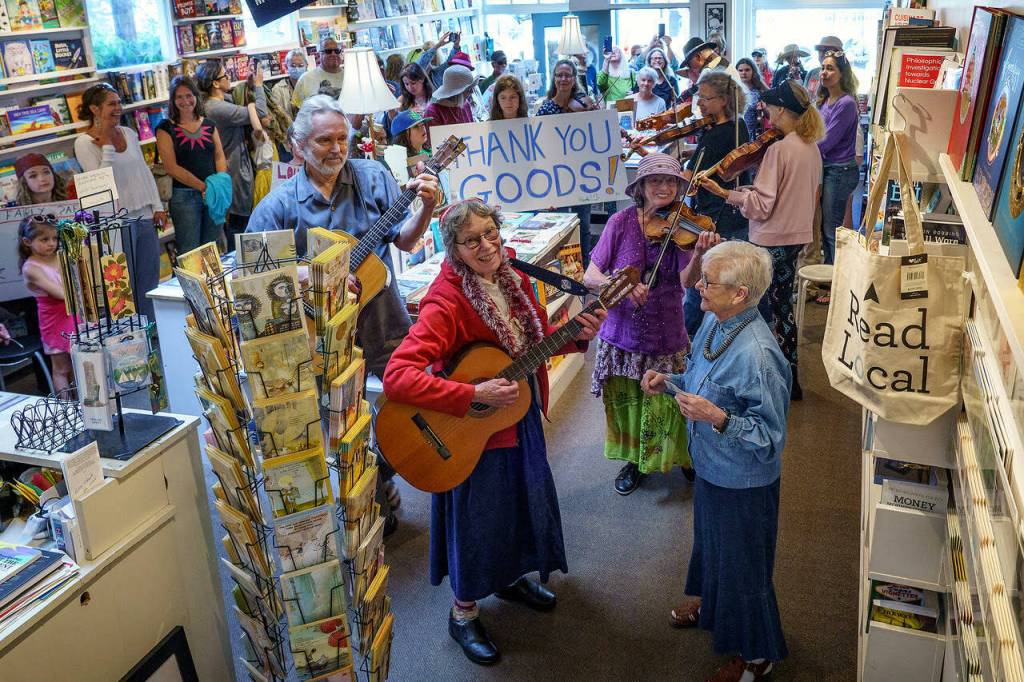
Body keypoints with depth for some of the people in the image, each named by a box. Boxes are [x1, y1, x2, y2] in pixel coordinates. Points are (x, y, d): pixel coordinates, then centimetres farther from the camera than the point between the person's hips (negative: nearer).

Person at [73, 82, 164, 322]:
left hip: (145, 217, 6)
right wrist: (107, 144, -18)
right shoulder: (84, 143, -8)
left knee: (149, 283, 13)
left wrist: (157, 207, 9)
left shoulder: (128, 133, 8)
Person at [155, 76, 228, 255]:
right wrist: (203, 186, -16)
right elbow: (172, 167, -9)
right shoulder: (166, 128, -2)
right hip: (184, 195, -4)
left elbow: (220, 156, 8)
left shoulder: (209, 125, 12)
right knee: (189, 253, 0)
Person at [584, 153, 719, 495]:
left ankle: (685, 458, 39)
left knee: (669, 407, 9)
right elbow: (590, 276, -10)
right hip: (623, 335, 0)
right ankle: (634, 461, 40)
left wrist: (698, 254, -40)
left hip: (667, 338, 0)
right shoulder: (621, 222, -7)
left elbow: (687, 280, -19)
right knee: (627, 405, 14)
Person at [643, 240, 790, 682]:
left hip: (743, 482, -8)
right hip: (710, 466, 8)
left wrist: (717, 418, -38)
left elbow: (771, 435, -27)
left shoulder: (757, 355, -34)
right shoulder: (713, 322, -7)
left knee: (742, 562, 13)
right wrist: (669, 381, -5)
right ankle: (709, 601, 60)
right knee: (709, 541, 31)